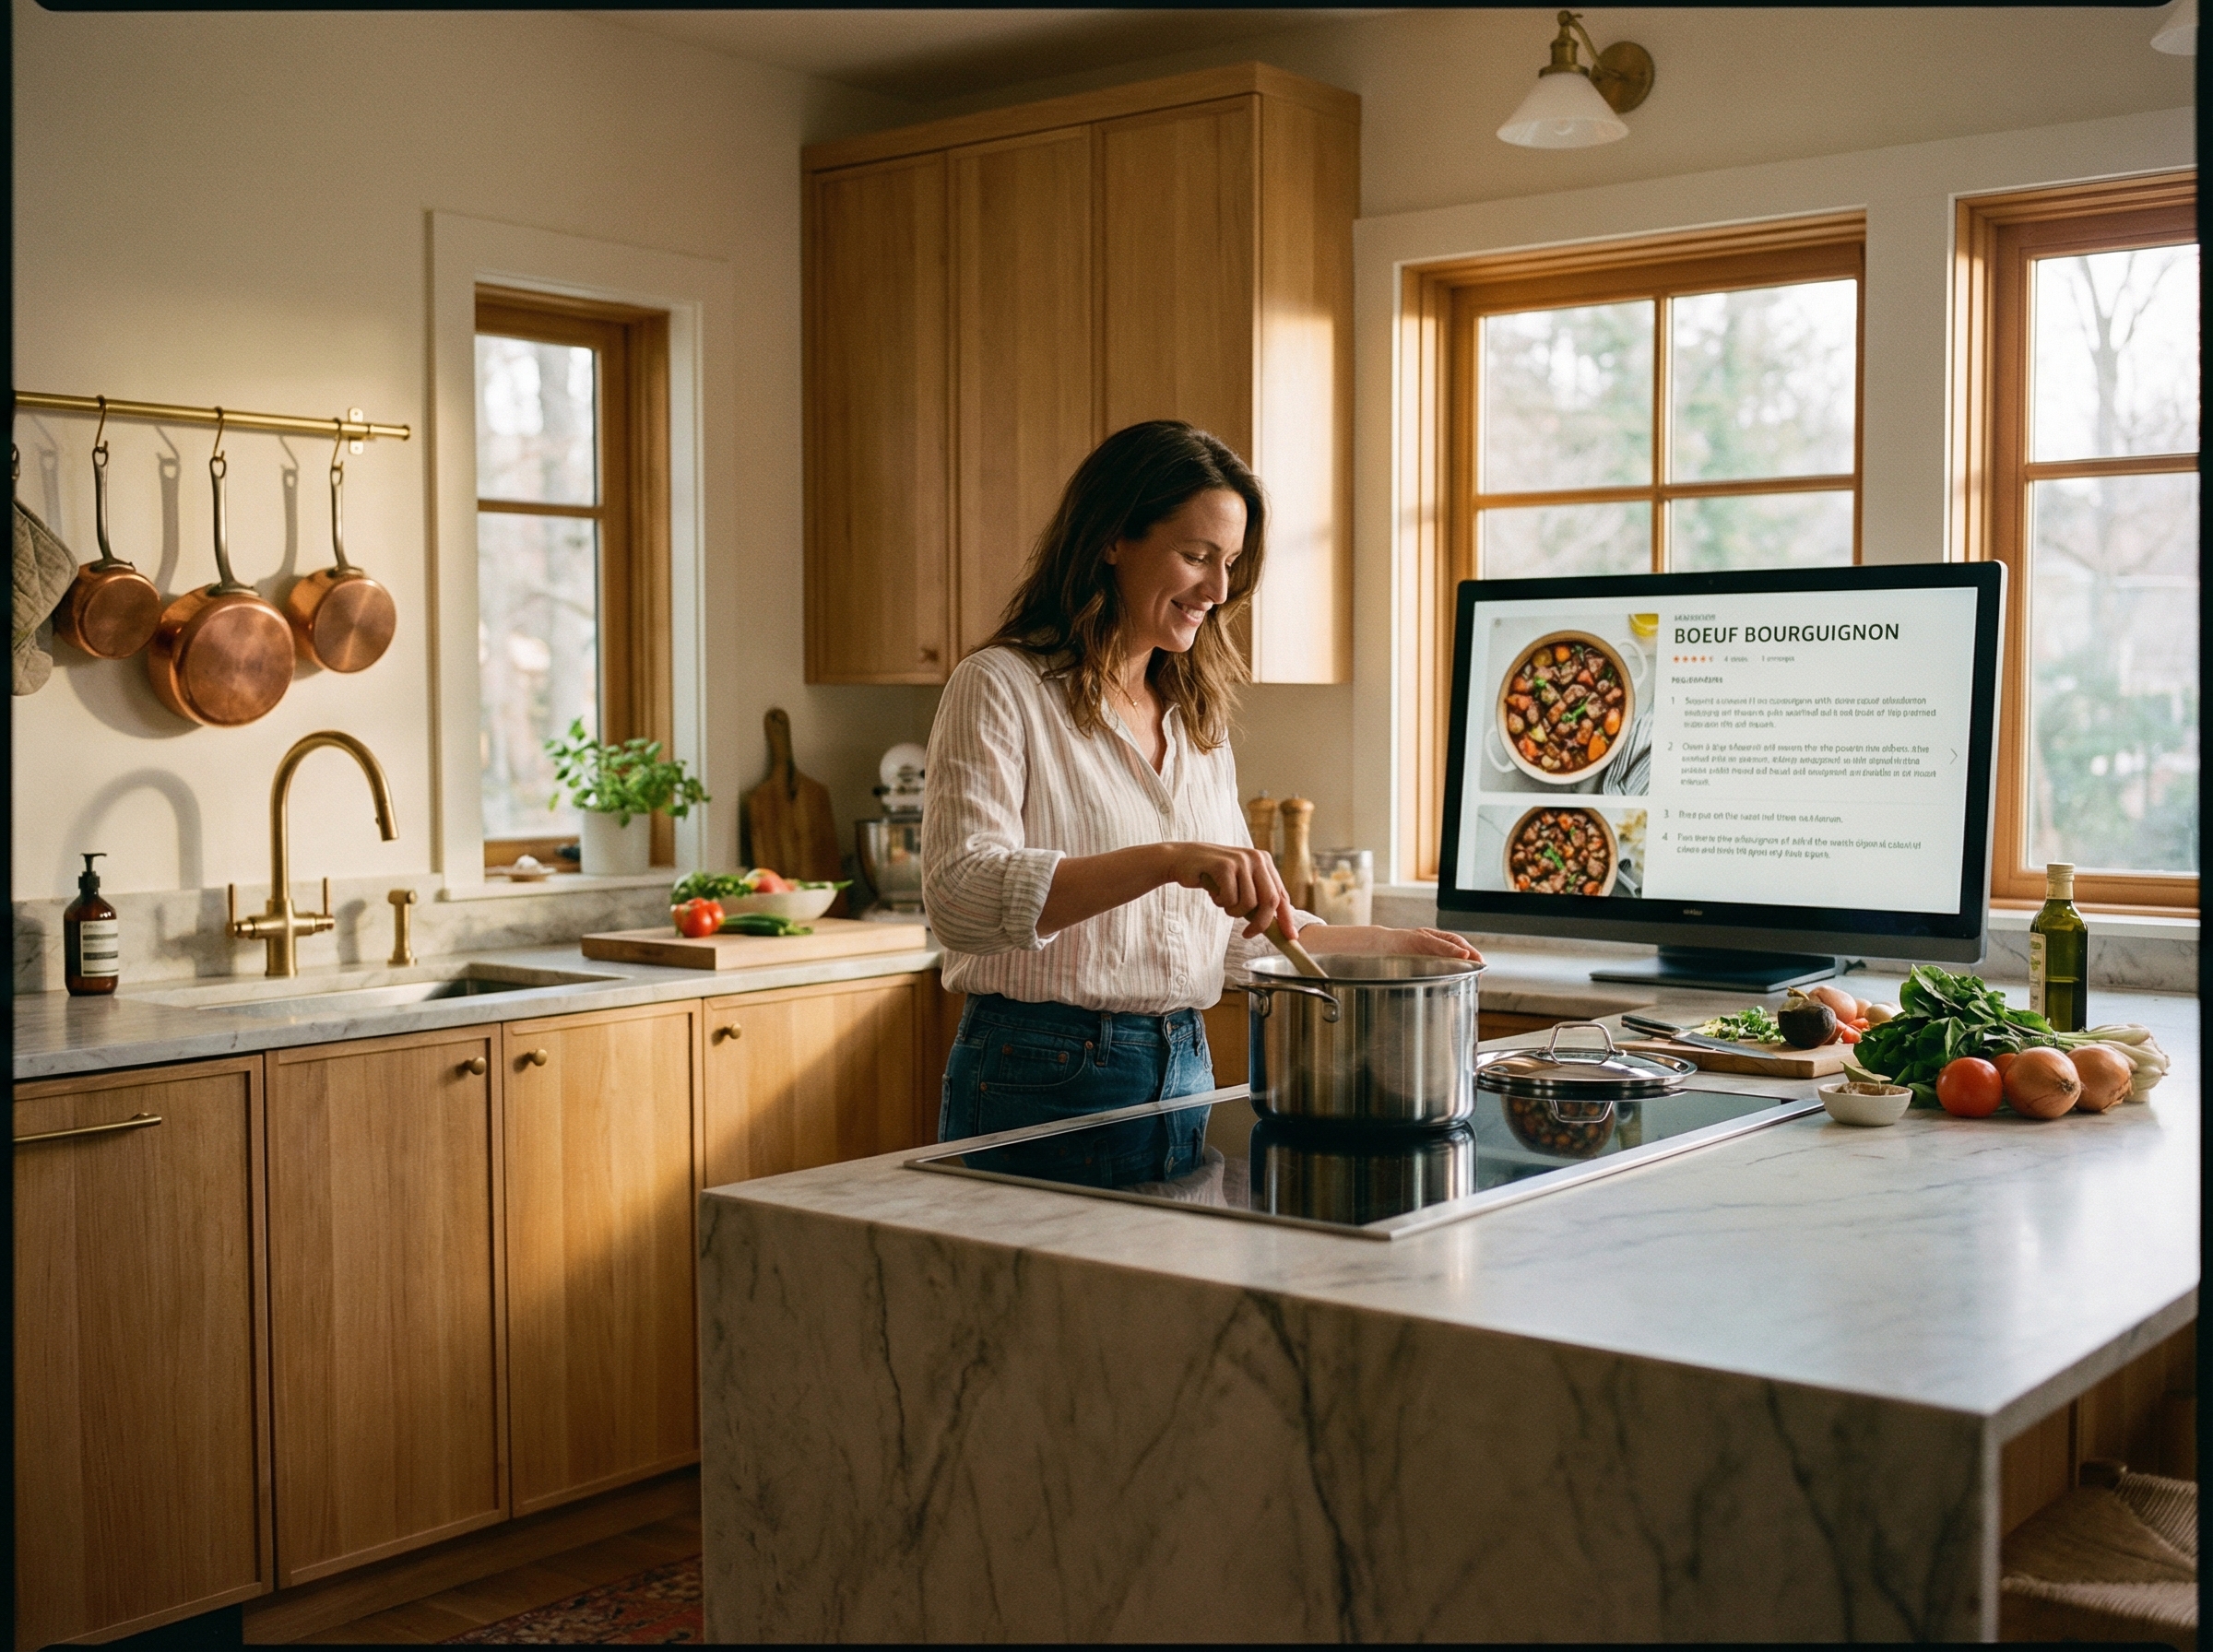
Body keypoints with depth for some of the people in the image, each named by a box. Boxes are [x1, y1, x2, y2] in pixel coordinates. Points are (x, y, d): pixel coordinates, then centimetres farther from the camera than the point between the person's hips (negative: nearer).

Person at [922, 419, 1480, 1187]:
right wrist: (1166, 860, -32)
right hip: (1042, 1083, -6)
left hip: (1185, 1077, 7)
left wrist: (1378, 943, 7)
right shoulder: (1000, 690, -8)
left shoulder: (1196, 718, 14)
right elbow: (960, 896, -23)